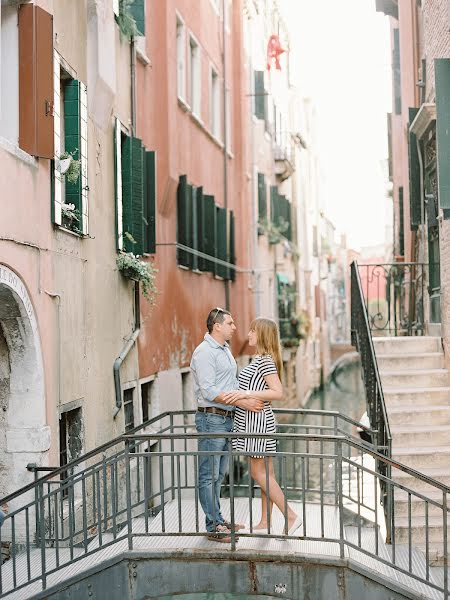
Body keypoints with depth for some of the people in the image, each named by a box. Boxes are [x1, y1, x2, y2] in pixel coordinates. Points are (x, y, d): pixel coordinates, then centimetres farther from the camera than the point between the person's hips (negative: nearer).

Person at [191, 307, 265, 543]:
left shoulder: (225, 350, 16)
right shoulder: (204, 352, -14)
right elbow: (208, 391, -21)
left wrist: (248, 398, 11)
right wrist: (241, 402, -21)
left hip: (226, 418, 10)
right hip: (211, 419, -10)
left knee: (219, 474, 16)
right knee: (209, 475, -3)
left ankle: (218, 520, 24)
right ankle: (213, 527, 1)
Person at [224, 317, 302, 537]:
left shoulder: (266, 361, -16)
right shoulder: (259, 359, 14)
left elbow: (278, 392, -24)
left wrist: (246, 394, -28)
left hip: (259, 420, -10)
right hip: (252, 420, 10)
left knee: (259, 472, -5)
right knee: (265, 471, 12)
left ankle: (291, 516, -1)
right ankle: (265, 523, 19)